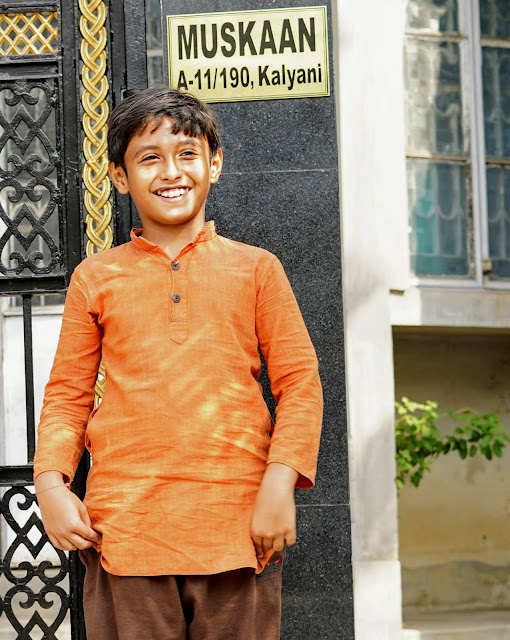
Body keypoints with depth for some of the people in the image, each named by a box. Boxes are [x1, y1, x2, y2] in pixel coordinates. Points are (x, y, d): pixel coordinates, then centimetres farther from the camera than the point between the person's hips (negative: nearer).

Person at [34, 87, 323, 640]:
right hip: (124, 527, 1)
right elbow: (67, 394, 13)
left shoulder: (254, 269, 10)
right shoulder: (95, 279, 12)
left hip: (237, 525, 0)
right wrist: (50, 482, -3)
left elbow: (299, 382, 7)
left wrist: (280, 482, -6)